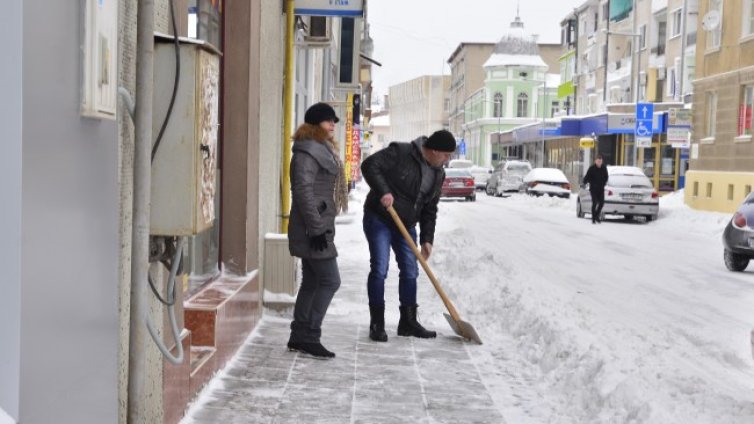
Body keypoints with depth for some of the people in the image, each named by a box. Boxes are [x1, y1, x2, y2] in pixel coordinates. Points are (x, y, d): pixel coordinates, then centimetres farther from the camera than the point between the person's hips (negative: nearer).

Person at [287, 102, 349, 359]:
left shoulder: (322, 149, 19)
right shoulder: (307, 152, -14)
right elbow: (303, 191, -22)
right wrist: (317, 228, -23)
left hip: (318, 228, 10)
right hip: (313, 229, -10)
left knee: (311, 282, 12)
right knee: (330, 281, -9)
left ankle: (299, 337, 18)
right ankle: (309, 337, -4)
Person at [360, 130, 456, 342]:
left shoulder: (438, 174, 5)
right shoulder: (400, 153, -17)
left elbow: (429, 210, 9)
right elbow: (369, 165, -21)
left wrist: (427, 239, 3)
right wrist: (383, 191, -31)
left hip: (406, 225, 7)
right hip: (379, 220, -7)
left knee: (410, 271, 8)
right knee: (379, 269, -11)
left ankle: (408, 322, 20)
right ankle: (377, 324, -2)